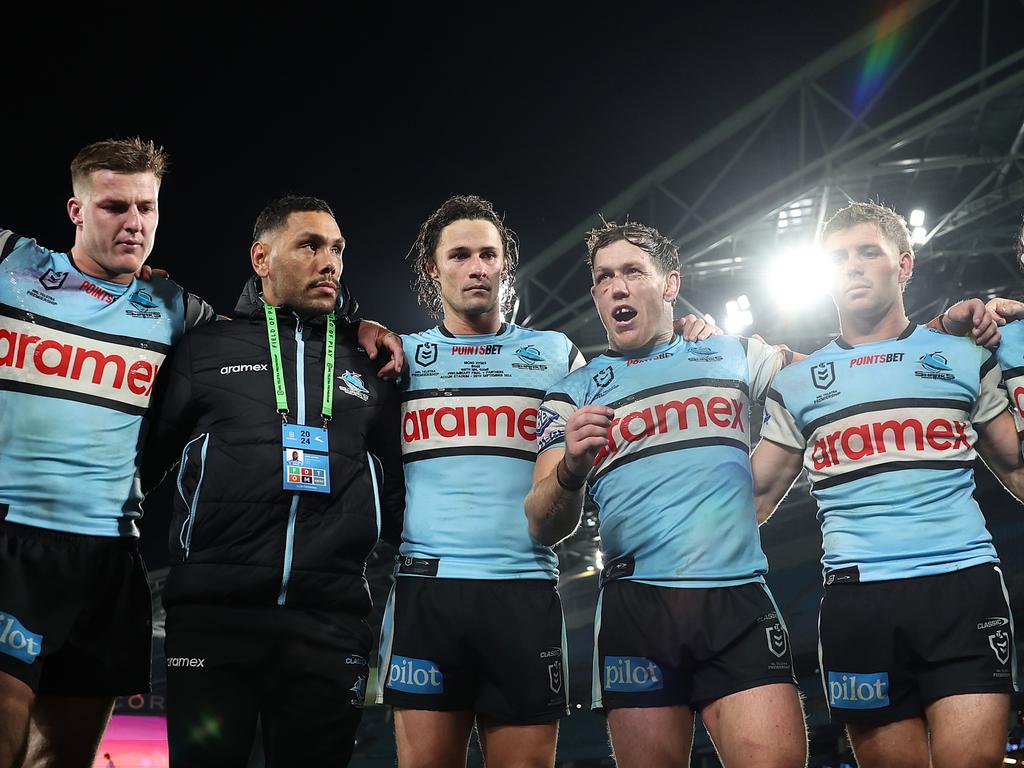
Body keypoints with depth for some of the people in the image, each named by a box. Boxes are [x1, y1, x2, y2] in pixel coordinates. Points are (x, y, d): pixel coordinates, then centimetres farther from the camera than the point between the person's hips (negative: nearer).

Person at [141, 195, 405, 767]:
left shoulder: (370, 366, 15)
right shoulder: (206, 349, 9)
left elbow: (395, 493, 18)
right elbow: (144, 460, 9)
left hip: (331, 624, 2)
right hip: (212, 614, -1)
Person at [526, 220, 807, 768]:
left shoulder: (733, 356, 16)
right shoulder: (573, 394, 12)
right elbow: (545, 528, 4)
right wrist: (570, 470, -19)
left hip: (740, 599, 0)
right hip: (638, 605, 0)